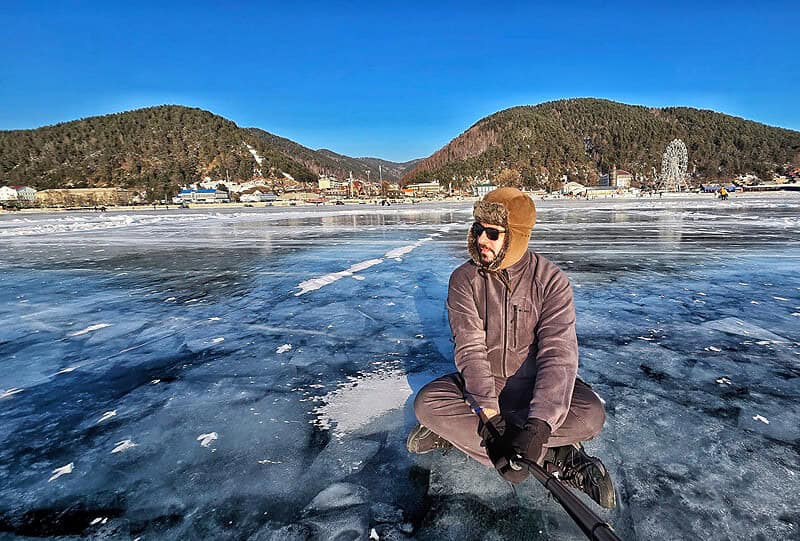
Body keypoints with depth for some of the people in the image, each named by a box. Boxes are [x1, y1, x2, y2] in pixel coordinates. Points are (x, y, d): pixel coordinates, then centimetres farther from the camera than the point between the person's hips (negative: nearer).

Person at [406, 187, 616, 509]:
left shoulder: (551, 281, -14)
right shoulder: (464, 279, -10)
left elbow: (558, 354, -24)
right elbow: (470, 349, -18)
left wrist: (537, 425, -38)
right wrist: (488, 412, -31)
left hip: (534, 384, -1)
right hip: (481, 383, 2)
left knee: (591, 416, -28)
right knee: (427, 403, -25)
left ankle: (459, 432, -21)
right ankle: (556, 460, -23)